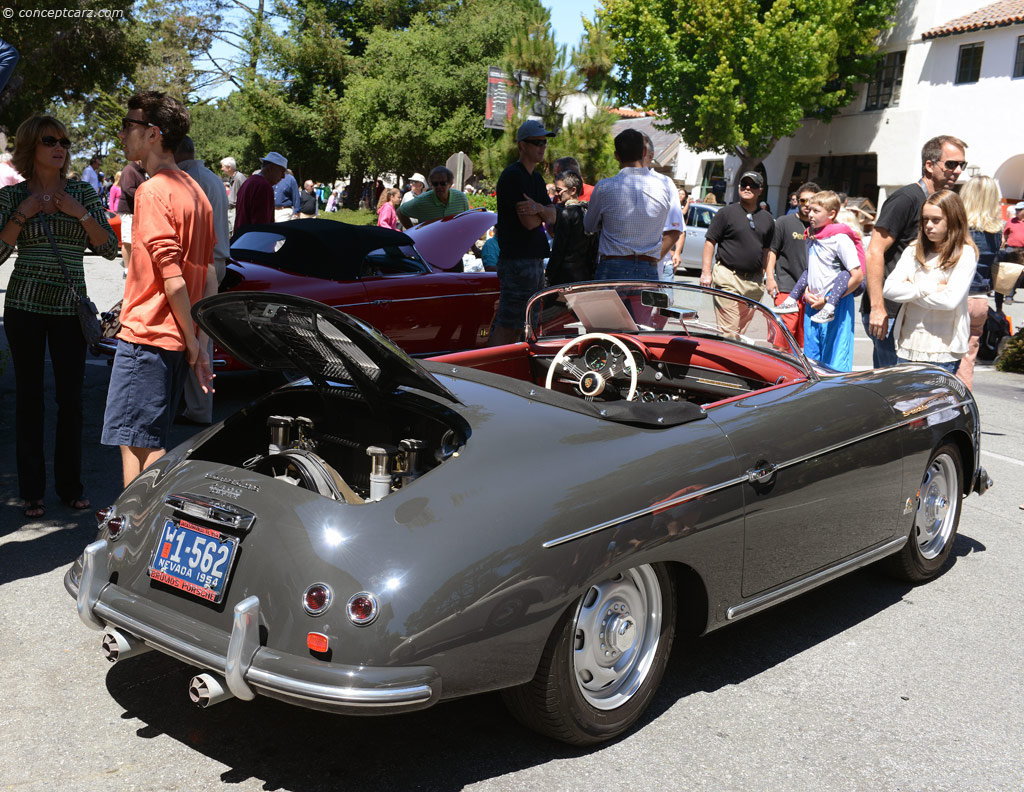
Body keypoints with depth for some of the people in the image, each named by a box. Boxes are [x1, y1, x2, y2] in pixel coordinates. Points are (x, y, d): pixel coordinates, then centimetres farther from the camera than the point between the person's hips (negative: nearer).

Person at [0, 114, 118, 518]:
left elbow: (109, 249, 1)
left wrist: (80, 213, -10)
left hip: (71, 307, 1)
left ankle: (70, 485, 16)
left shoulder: (82, 192, 7)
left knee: (71, 398, 3)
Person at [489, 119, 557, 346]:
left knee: (517, 324, 13)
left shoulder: (536, 178, 18)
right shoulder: (513, 175, -12)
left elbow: (552, 216, 7)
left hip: (535, 260, 10)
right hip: (517, 261, -10)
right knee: (506, 326, -12)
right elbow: (528, 222, -19)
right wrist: (541, 212, 3)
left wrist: (538, 209, -15)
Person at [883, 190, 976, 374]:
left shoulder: (965, 254, -3)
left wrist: (910, 291, -5)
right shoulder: (913, 251, 10)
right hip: (908, 345, 4)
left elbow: (950, 300, -15)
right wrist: (931, 287, -9)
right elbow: (888, 288, -2)